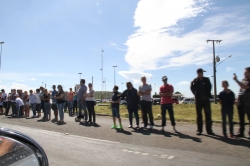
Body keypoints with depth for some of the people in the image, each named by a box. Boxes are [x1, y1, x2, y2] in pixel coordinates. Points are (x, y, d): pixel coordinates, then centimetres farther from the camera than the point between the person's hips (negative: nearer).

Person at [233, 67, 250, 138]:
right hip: (240, 102, 7)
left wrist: (236, 80, -24)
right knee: (241, 119, 10)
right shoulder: (243, 80, 14)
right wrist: (237, 98, 15)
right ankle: (241, 132, 17)